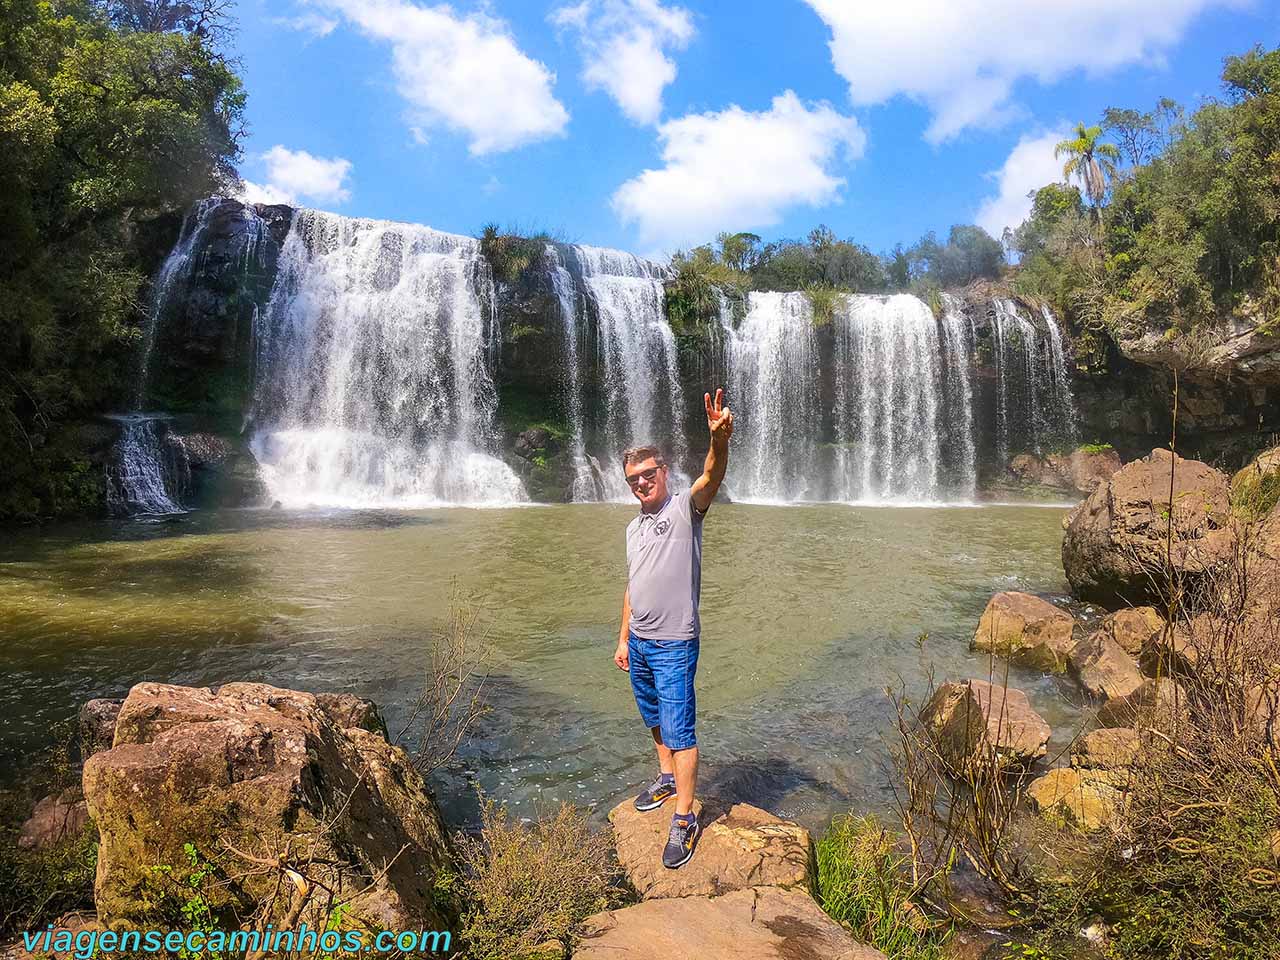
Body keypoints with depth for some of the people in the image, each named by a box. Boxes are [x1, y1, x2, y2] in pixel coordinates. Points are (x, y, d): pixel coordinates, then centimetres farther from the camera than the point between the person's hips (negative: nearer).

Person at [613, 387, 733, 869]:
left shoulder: (685, 508, -9)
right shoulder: (634, 527, 13)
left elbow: (711, 477, -31)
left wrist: (719, 440, -52)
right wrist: (623, 639, 16)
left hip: (674, 645, -7)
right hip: (638, 643, 8)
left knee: (679, 730, -5)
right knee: (654, 720, 22)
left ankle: (684, 819, 3)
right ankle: (667, 778, 42)